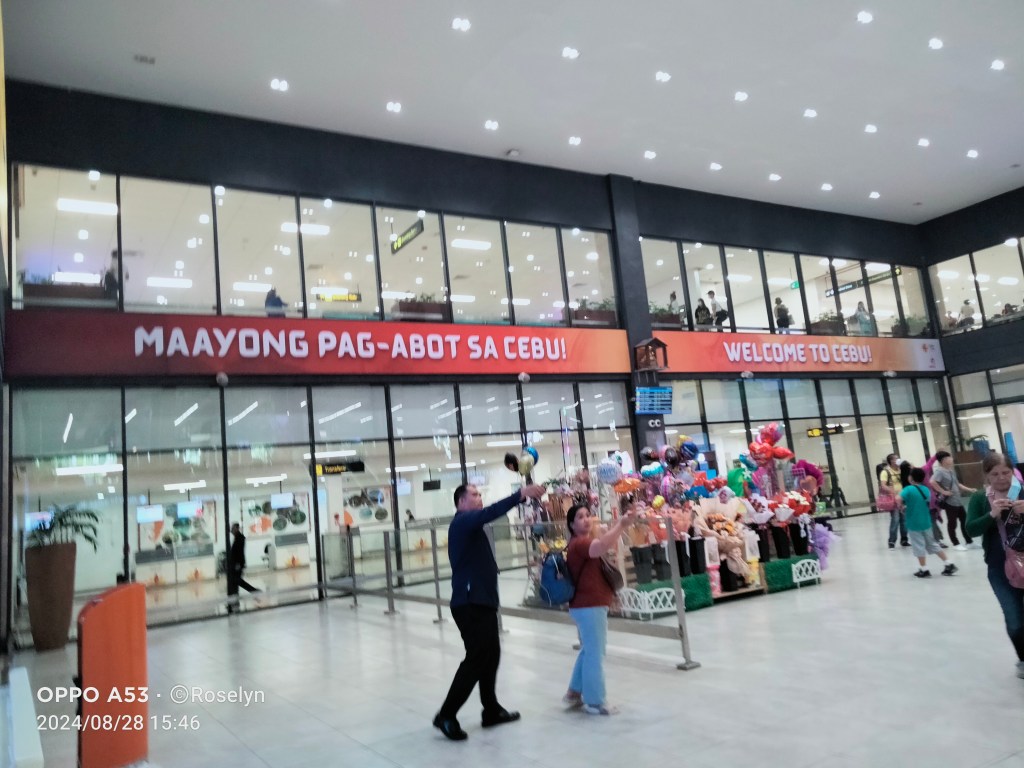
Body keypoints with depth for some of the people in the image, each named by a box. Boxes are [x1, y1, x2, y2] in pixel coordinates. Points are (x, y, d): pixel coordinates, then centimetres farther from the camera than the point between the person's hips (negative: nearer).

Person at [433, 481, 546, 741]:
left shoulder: (470, 524, 22)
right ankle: (446, 715, -1)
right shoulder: (462, 521, -14)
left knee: (491, 655, 13)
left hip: (482, 601, 10)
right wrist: (521, 494, -38)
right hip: (470, 603, -10)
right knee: (477, 658, -8)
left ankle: (491, 711, 22)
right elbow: (490, 513, -30)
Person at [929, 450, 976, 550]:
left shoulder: (951, 471, 11)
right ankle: (956, 544, 14)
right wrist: (943, 491, -25)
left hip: (958, 500, 9)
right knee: (952, 523, 3)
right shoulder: (939, 471, -17)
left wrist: (969, 490, 18)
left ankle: (969, 542, 28)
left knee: (965, 521, 15)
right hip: (949, 501, -9)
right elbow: (932, 482, -32)